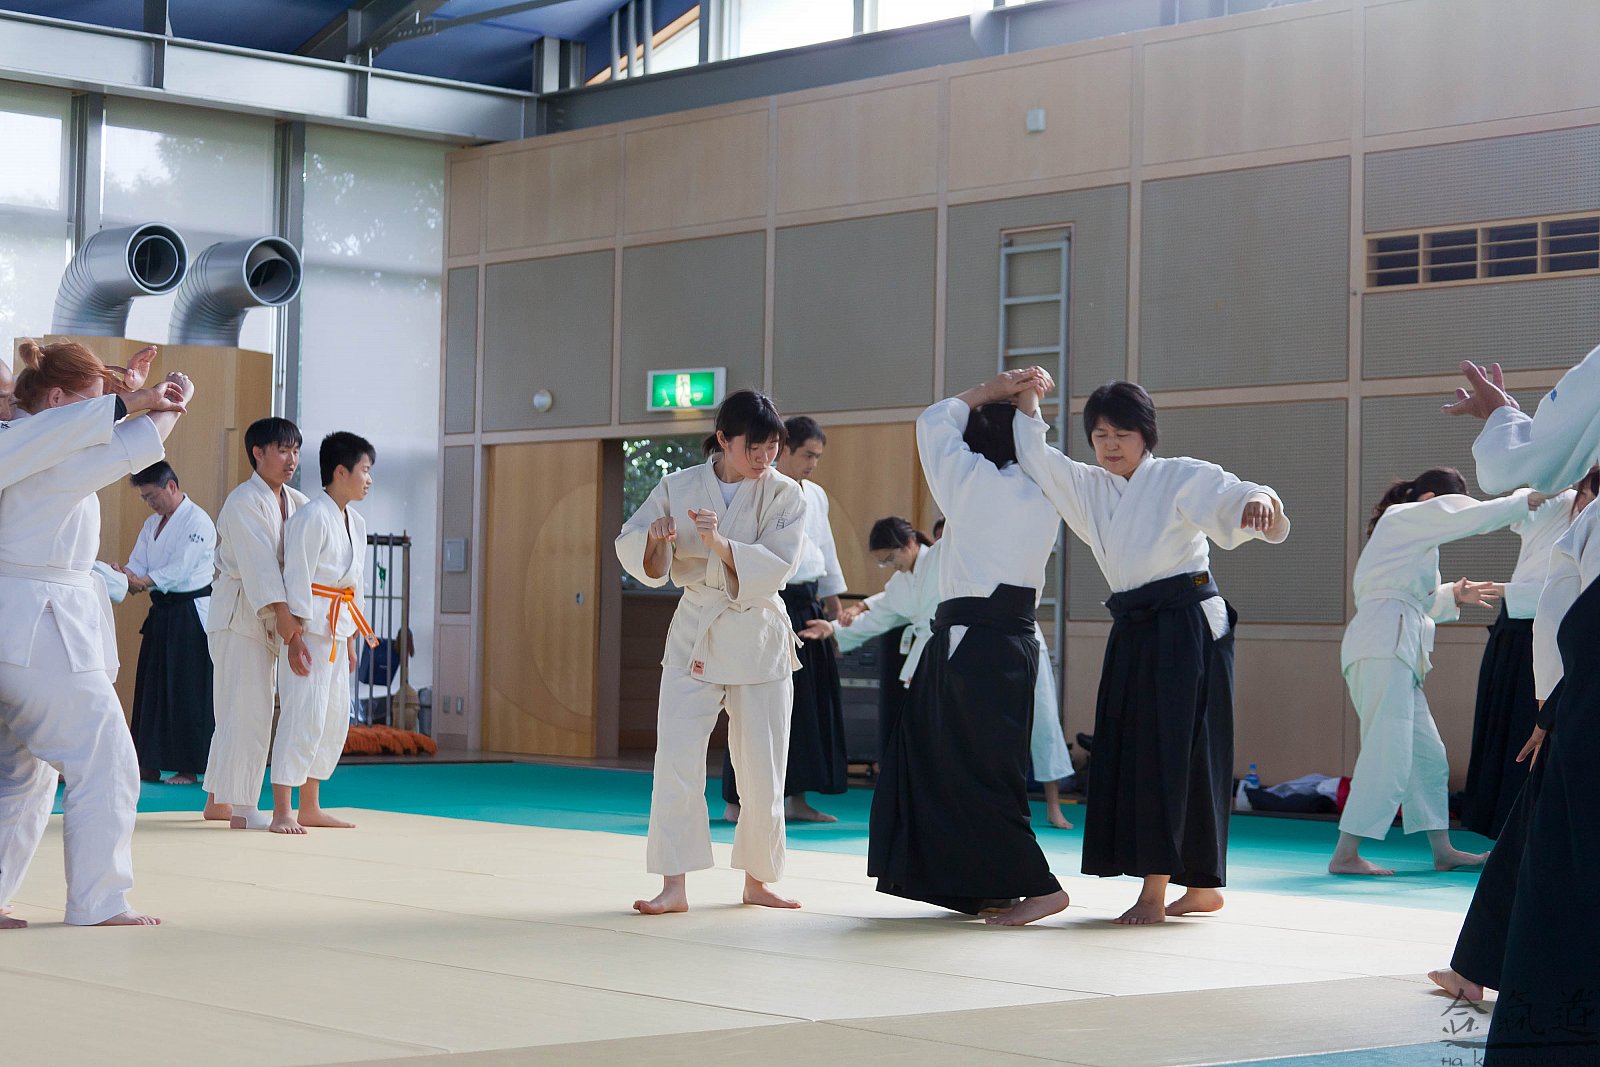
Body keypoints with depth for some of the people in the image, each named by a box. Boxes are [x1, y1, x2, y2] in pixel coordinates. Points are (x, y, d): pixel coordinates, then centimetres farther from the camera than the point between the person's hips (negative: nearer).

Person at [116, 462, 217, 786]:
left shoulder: (197, 521, -12)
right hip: (162, 612, 9)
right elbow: (138, 565, 10)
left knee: (187, 691, -7)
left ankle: (189, 767, -2)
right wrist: (127, 578, -13)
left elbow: (181, 568, -20)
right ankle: (149, 765, 16)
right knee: (151, 687, 9)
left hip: (191, 614, -9)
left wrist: (141, 581, -26)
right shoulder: (152, 524, 15)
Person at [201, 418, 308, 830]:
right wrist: (285, 617, -32)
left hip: (268, 620, 8)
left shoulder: (297, 503, 12)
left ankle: (217, 800, 23)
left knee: (236, 711, 14)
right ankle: (242, 809, -7)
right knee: (249, 710, -10)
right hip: (238, 614, -8)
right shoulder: (244, 501, -14)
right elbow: (259, 564, -24)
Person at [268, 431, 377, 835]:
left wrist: (351, 640, 20)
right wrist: (294, 637, -19)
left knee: (336, 717, 11)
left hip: (337, 628, 9)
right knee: (304, 713, -12)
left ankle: (310, 806, 20)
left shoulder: (355, 522, 14)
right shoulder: (311, 517, -13)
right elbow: (297, 578, -16)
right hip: (308, 625, -9)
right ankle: (282, 812, -10)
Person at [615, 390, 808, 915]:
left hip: (759, 638, 0)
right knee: (676, 756, -10)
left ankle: (757, 881, 23)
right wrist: (655, 540, -23)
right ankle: (675, 886, -5)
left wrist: (720, 544, -28)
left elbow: (775, 567, -14)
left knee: (762, 767, 5)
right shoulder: (678, 487, -2)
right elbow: (631, 549, -1)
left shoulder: (784, 495, -4)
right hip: (695, 632, 0)